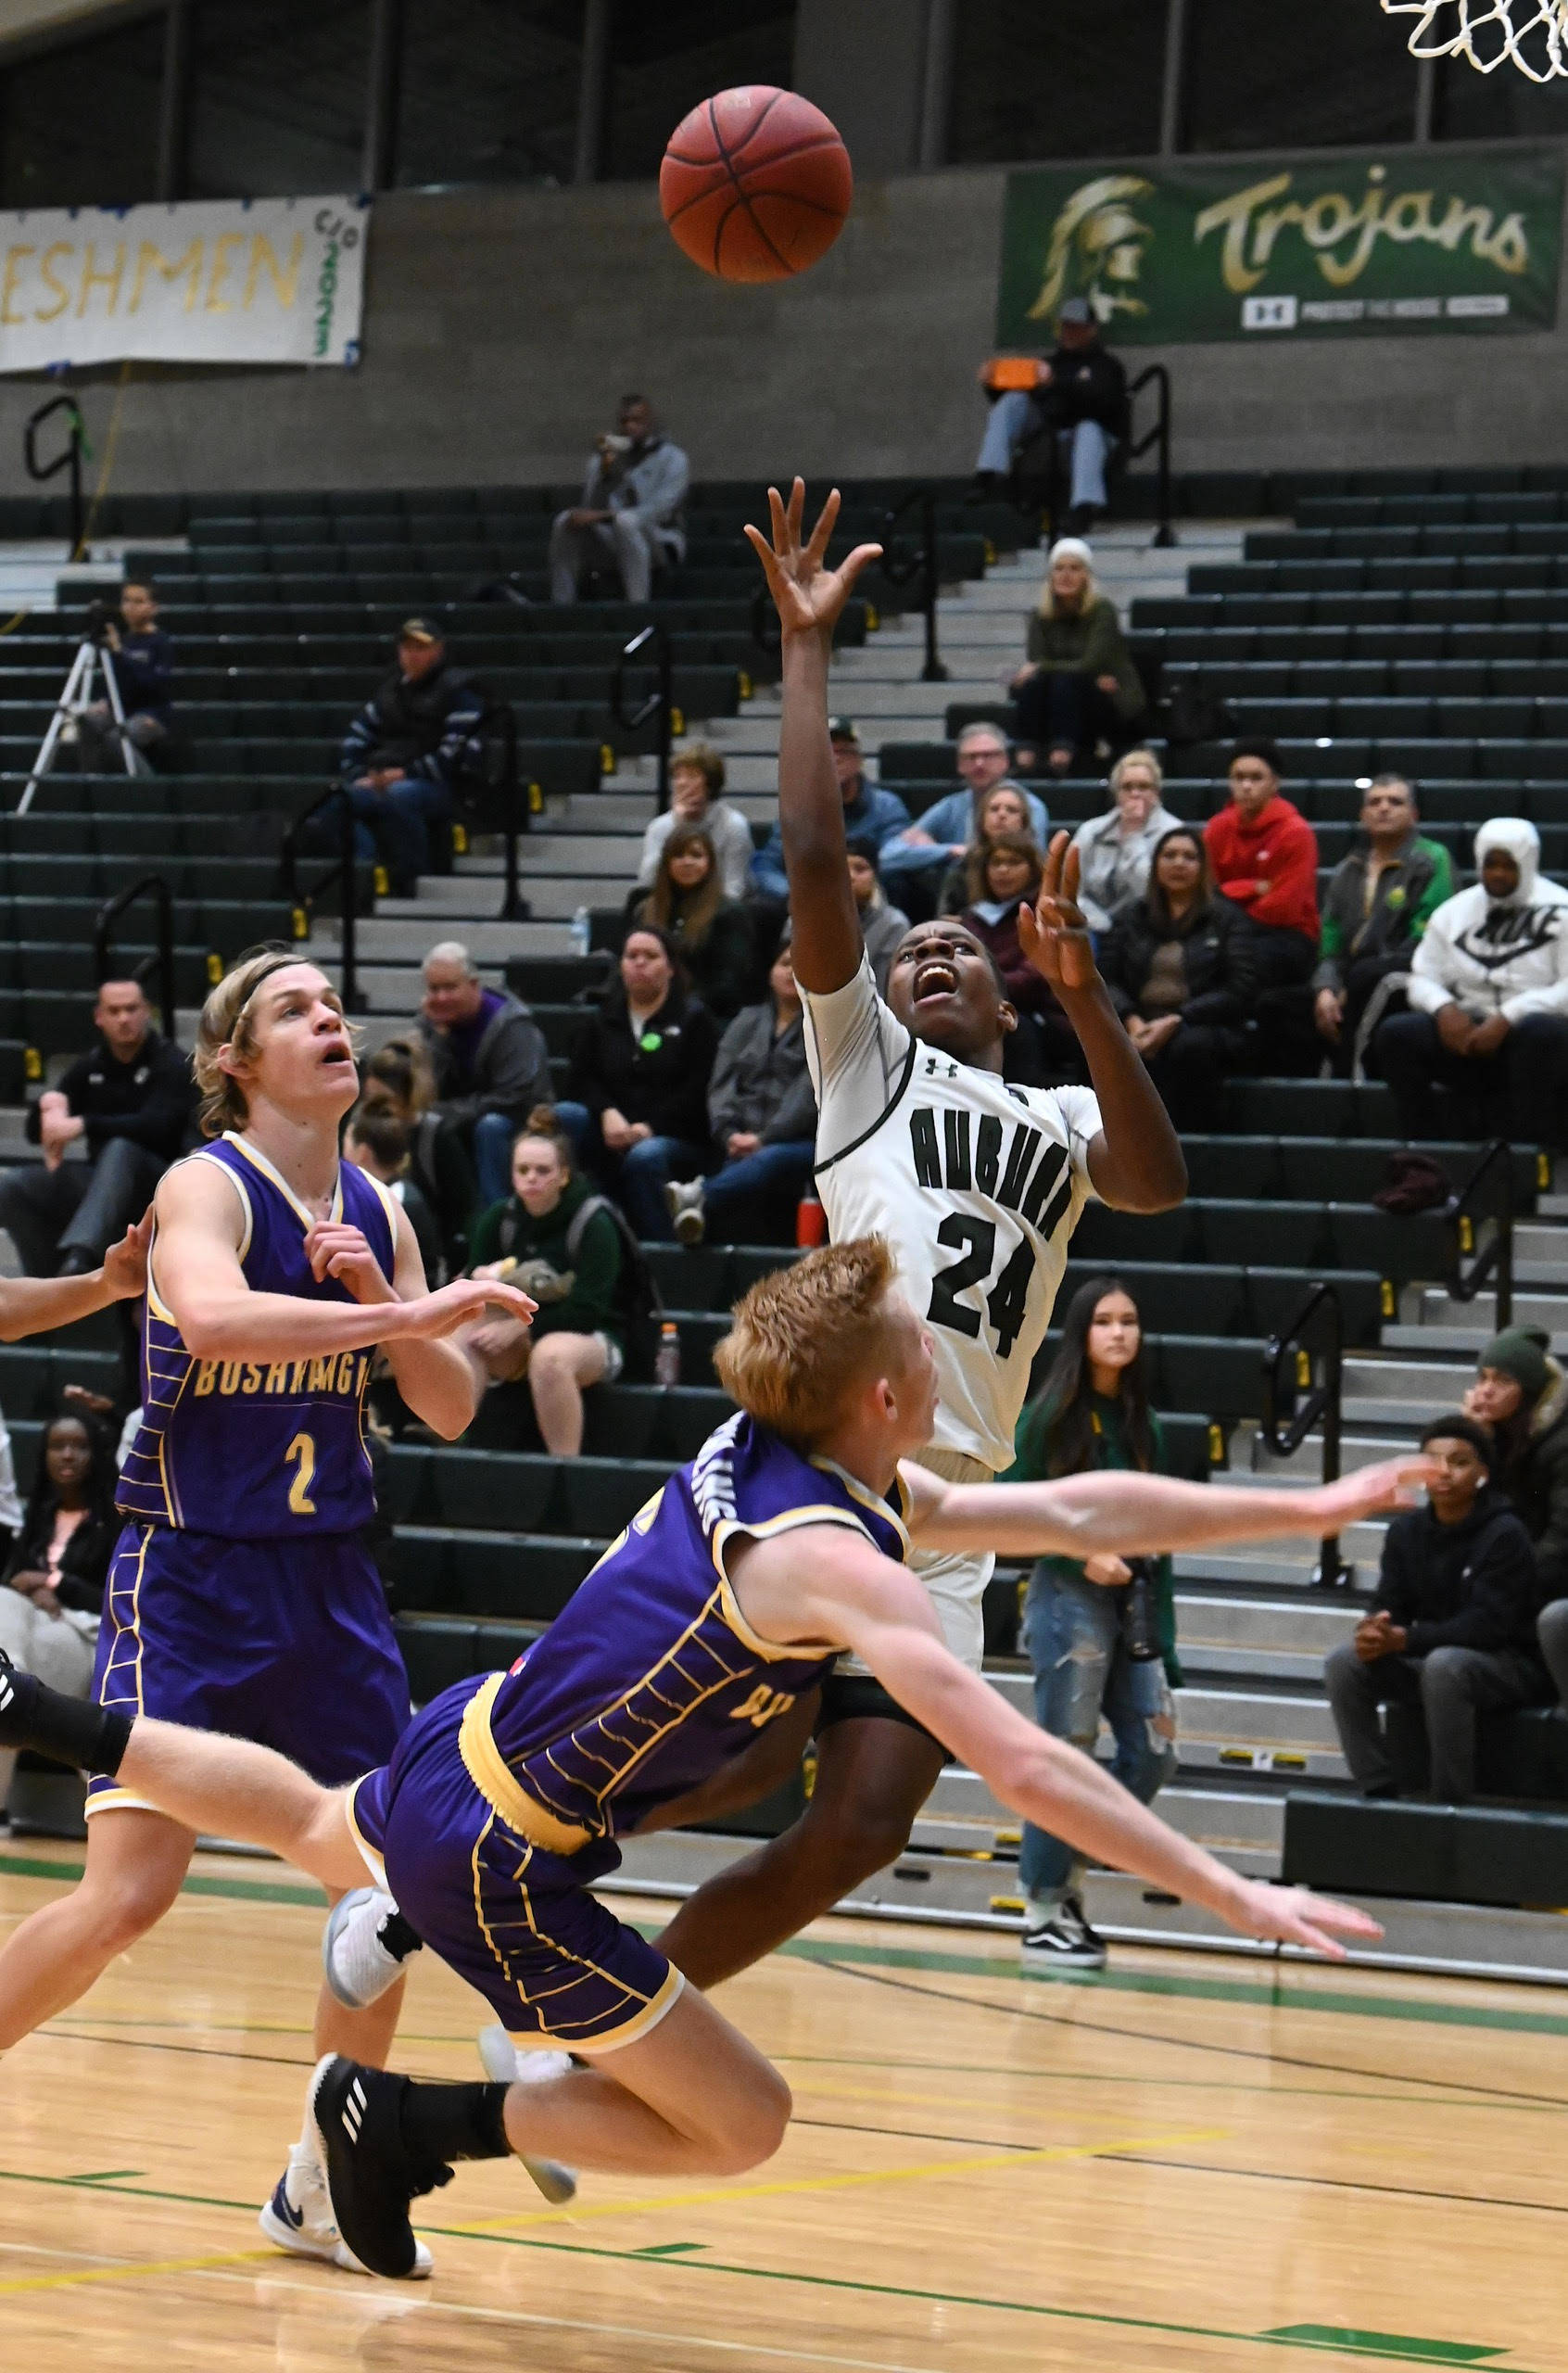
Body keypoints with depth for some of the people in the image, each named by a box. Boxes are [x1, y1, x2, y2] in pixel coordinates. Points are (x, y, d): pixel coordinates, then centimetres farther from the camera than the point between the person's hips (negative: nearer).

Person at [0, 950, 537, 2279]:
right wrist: (408, 1313, -38)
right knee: (130, 1893, -15)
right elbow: (214, 1317, -35)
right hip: (190, 1573, -6)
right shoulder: (204, 1188, -12)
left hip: (329, 1580, 6)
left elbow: (449, 1411, 8)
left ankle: (320, 2192, 16)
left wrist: (380, 1292, -8)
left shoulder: (375, 1213, 7)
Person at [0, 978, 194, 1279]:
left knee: (121, 1150, -40)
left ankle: (79, 1259, -61)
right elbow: (36, 1130, 12)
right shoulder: (90, 1066, 11)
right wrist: (49, 1104, -13)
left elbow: (154, 1126, -23)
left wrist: (83, 1125, -31)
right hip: (98, 1181, 6)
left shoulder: (169, 1064, -5)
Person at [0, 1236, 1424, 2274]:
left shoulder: (767, 1454, -2)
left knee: (315, 1827, 41)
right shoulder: (832, 1559, -28)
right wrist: (1231, 1896, -31)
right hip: (502, 1864, -9)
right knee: (742, 2125, -2)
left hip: (455, 1749, 9)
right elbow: (1024, 1770, -33)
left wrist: (1310, 1509, 4)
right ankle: (409, 2128, 4)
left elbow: (1075, 1512, 3)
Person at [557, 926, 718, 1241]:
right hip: (610, 1135, 4)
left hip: (674, 1137, -4)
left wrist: (649, 1127, -15)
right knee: (563, 1115, -27)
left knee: (645, 1156, -39)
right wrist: (607, 1113, -11)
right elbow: (580, 1080, 11)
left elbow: (697, 1091, -2)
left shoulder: (693, 1018, 10)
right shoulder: (602, 1020, 23)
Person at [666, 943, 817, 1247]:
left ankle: (699, 1198, -65)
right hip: (741, 1143, 4)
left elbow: (809, 1092, -3)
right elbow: (722, 1083, 14)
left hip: (800, 1142, -4)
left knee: (771, 1160, -41)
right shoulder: (747, 1022, 25)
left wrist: (764, 1139, -15)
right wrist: (729, 1134, -7)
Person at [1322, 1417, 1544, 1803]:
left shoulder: (1504, 1535, -16)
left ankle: (1451, 1802, -28)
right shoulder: (1406, 1531, 2)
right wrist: (1377, 1632, -25)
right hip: (1422, 1659, 6)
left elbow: (1486, 1625, -22)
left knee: (1444, 1664, -38)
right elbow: (1391, 1608, 2)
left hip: (1508, 1666, -6)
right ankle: (1378, 1793, -16)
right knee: (1344, 1661, -18)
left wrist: (1405, 1639, -33)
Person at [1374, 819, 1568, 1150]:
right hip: (1467, 1035, 4)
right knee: (1395, 1033, -21)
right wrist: (1444, 1009, -12)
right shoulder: (1456, 911, 13)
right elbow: (1422, 979, 11)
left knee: (1539, 1032, -40)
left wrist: (1508, 1018, -23)